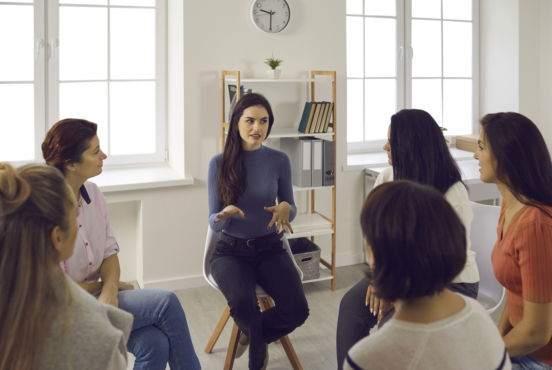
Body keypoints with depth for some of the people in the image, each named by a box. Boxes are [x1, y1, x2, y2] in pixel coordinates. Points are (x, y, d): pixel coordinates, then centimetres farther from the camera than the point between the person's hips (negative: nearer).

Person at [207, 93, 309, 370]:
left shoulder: (279, 160, -1)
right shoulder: (219, 163, -5)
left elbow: (290, 208, 8)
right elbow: (213, 222, -3)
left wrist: (285, 208, -17)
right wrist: (227, 213, -27)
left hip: (269, 249, 2)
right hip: (231, 251, -2)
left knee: (297, 310, -22)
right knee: (242, 303, -33)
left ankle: (250, 333, 14)